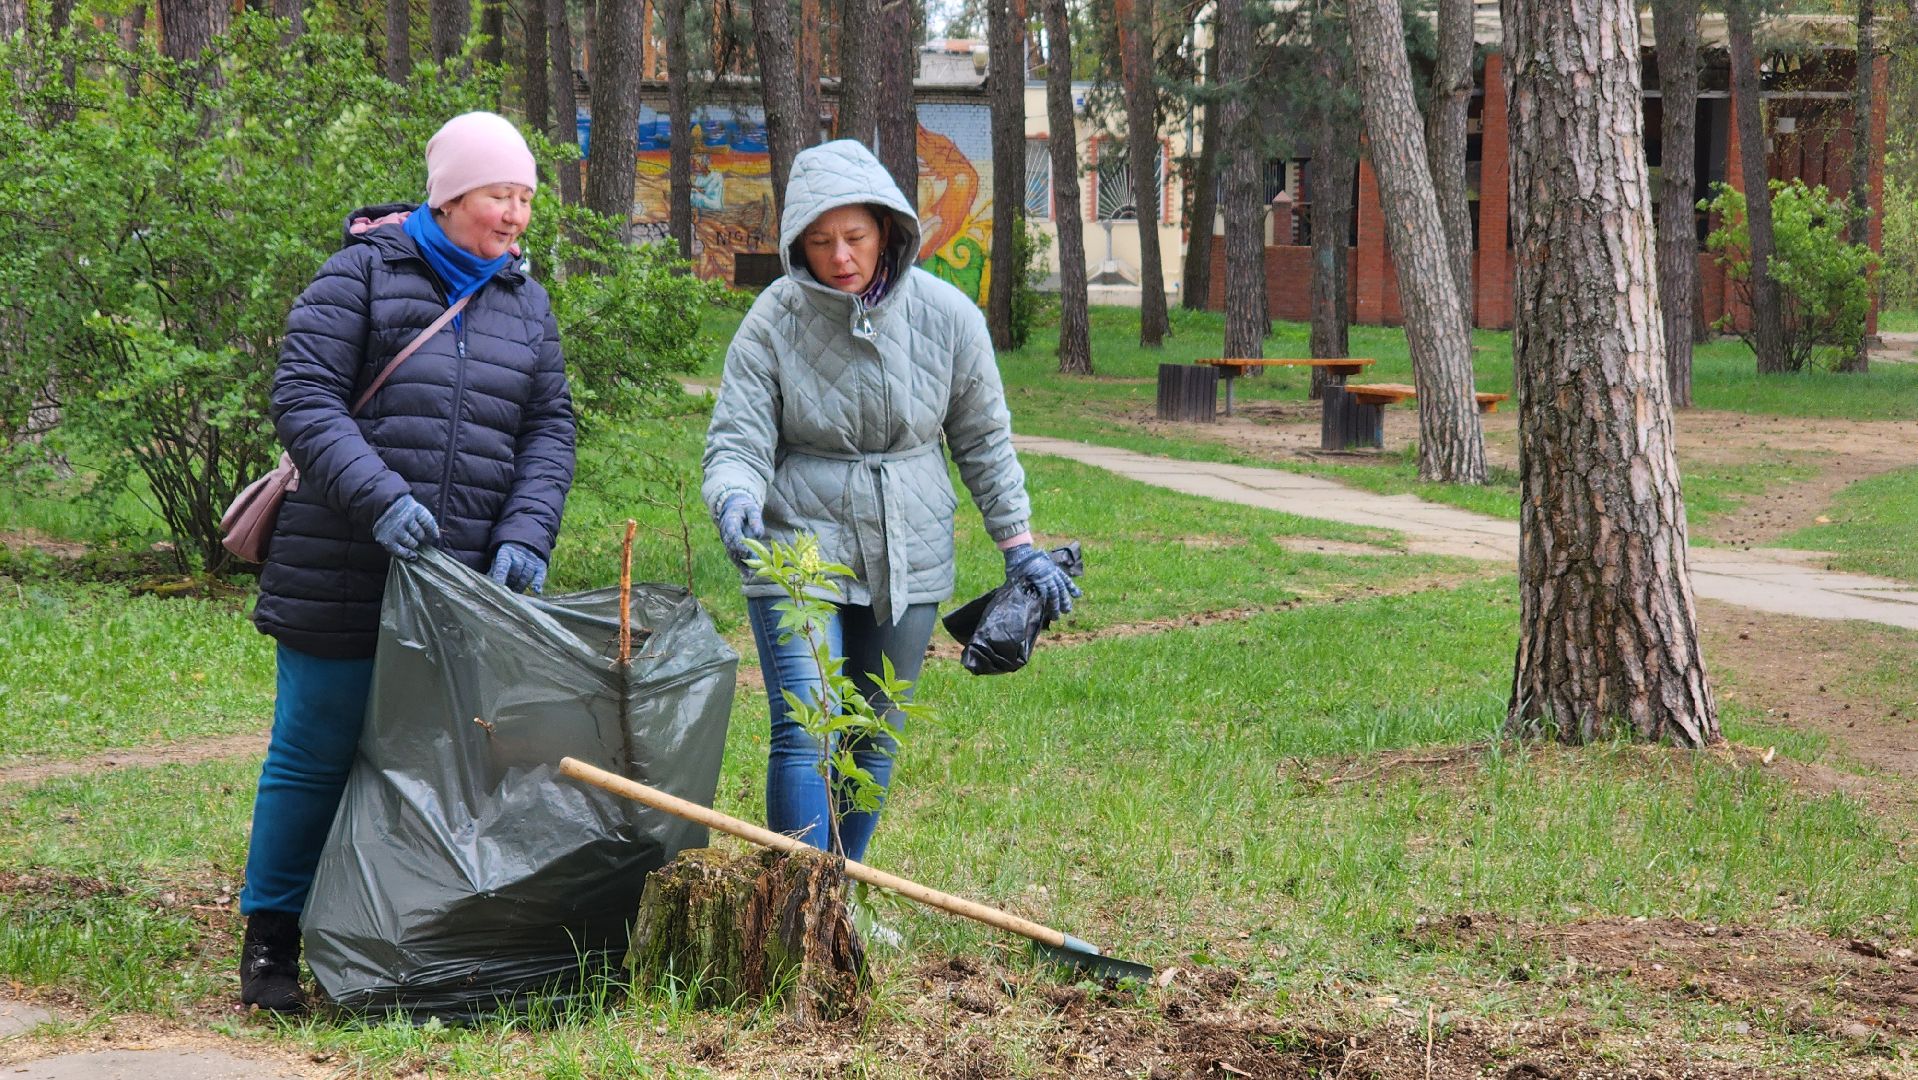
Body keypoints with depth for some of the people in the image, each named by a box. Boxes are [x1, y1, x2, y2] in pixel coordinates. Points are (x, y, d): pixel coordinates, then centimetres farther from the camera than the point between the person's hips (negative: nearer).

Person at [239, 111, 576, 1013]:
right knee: (316, 753, 0)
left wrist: (525, 535, -5)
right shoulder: (363, 275, -2)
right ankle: (269, 942, 11)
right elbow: (302, 397, -9)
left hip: (468, 583, 5)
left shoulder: (526, 304, 15)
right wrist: (378, 498, -20)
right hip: (345, 579, -4)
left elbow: (549, 428, 12)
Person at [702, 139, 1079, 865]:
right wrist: (735, 500, -33)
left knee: (876, 743, 10)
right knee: (804, 734, -14)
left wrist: (1018, 545, 9)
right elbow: (737, 441, -11)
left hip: (908, 556, 3)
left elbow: (984, 439, 8)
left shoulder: (946, 316, -4)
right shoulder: (774, 321, -10)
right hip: (799, 546, -3)